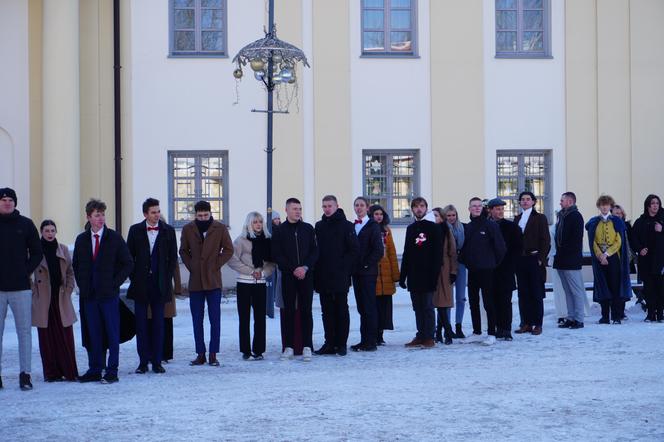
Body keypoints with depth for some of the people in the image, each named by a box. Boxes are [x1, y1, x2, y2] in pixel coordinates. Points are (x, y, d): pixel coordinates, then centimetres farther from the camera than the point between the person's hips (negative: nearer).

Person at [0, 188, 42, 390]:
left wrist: (26, 271, -2)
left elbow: (37, 253, 10)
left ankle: (25, 374, 5)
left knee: (24, 331, 0)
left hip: (21, 287, 0)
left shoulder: (26, 224, 6)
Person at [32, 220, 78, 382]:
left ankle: (69, 371, 4)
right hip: (43, 301, -2)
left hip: (61, 299, 2)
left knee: (65, 336, -1)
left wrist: (68, 290, 3)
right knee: (47, 337, 0)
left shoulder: (63, 249, 8)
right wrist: (34, 292, -4)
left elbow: (70, 271, 13)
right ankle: (51, 373, 6)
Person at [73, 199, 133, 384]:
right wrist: (82, 285, 8)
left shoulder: (114, 238, -1)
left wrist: (114, 283, -5)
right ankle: (95, 370, 14)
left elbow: (128, 263, 1)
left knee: (112, 333, -1)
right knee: (93, 333, 7)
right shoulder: (81, 240, 9)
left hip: (109, 294, -3)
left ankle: (112, 371, 3)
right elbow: (76, 265, 20)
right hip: (89, 295, 3)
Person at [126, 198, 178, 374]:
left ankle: (157, 361, 8)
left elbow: (173, 257, 6)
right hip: (141, 284, 0)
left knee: (158, 324, 3)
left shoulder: (168, 231, 3)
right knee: (141, 323, 2)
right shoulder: (135, 230, 3)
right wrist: (133, 278, 0)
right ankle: (143, 361, 8)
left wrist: (167, 279, 0)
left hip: (160, 285, 0)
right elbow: (129, 256, 7)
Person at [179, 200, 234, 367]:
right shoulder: (188, 229, 5)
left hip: (213, 281, -2)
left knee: (215, 320, -2)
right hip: (195, 281, 2)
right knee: (197, 320, 5)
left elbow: (228, 250, 6)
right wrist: (190, 266, 3)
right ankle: (200, 354, 11)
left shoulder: (220, 228, 1)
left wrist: (216, 265, -2)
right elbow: (183, 251, 15)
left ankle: (213, 354, 3)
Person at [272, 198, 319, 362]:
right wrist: (293, 269, -10)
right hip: (288, 276, -1)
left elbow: (315, 251, 6)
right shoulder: (279, 231, 5)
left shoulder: (308, 229, 9)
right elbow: (277, 255, -1)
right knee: (289, 311, 1)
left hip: (306, 275, 1)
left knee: (306, 311, 0)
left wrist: (306, 267, -9)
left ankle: (307, 347, 3)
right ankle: (288, 347, 5)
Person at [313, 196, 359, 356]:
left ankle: (341, 344, 6)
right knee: (327, 312, 7)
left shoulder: (346, 225, -2)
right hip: (323, 277, 5)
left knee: (341, 311, 2)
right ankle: (329, 343, 12)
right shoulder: (319, 226, 12)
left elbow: (354, 249, -5)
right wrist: (317, 270, 3)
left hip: (340, 278, -5)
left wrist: (343, 267, -10)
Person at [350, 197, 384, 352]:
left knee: (369, 307, -5)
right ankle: (364, 340, 13)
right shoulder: (352, 226, 15)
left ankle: (371, 342, -4)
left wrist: (366, 265, -12)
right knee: (361, 308, 9)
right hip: (356, 272, 7)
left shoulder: (373, 226, -4)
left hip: (368, 272, -7)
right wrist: (352, 268, 5)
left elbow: (379, 250, -11)